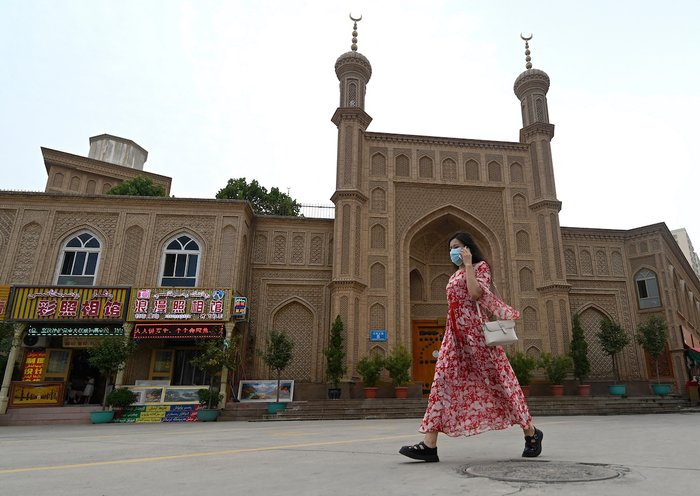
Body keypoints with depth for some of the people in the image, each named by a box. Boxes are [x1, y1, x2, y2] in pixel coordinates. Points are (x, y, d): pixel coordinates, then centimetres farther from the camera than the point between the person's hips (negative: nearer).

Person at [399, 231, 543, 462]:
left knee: (498, 380, 1)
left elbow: (475, 294, -17)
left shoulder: (480, 266, 1)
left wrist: (468, 264, -13)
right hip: (455, 334, 7)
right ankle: (429, 444, -8)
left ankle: (531, 432, 21)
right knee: (443, 381, -5)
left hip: (476, 331, -7)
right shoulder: (456, 275, 22)